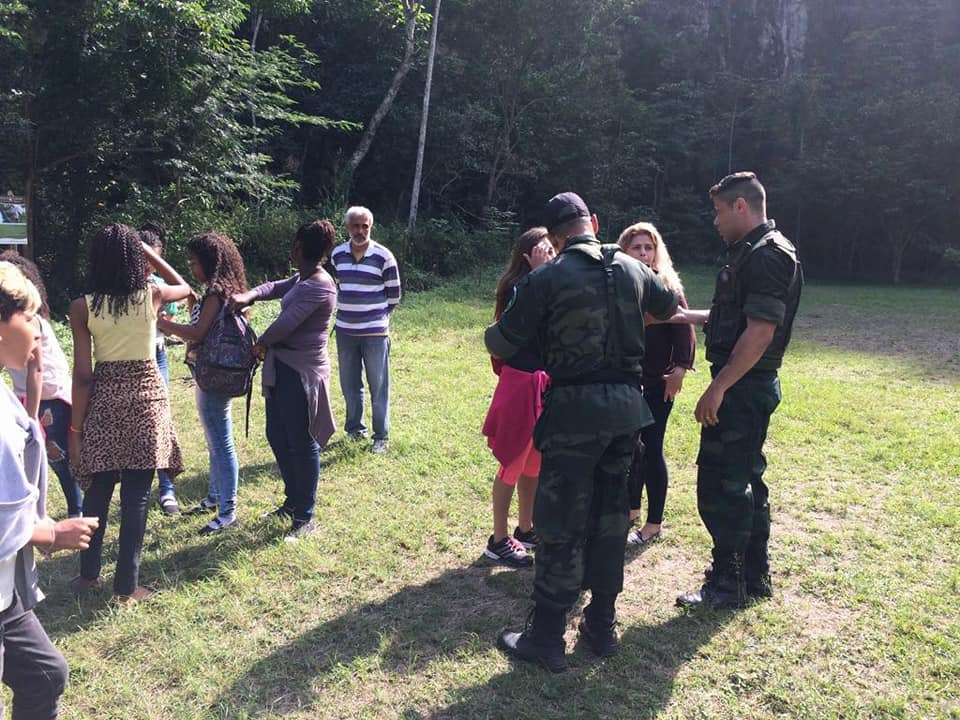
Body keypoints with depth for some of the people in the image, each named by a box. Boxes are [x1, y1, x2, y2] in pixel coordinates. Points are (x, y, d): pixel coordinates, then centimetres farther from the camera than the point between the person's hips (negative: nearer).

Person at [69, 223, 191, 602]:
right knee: (136, 493, 5)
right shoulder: (152, 296, -7)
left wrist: (75, 428, 0)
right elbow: (183, 286, 19)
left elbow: (82, 375, -8)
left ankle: (89, 572, 31)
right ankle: (127, 584, 13)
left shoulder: (82, 307, -8)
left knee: (97, 489, 17)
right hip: (146, 397, -1)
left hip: (103, 398, 1)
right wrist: (148, 252, 13)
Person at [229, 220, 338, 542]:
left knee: (301, 444, 0)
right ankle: (293, 500, 36)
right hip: (283, 368, 10)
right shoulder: (302, 280, 12)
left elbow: (287, 322, -22)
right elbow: (275, 288, 10)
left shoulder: (318, 287, -20)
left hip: (301, 373, -10)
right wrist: (248, 295, -12)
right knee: (277, 436, 19)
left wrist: (261, 344, -5)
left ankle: (305, 518, 13)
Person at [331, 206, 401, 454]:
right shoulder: (337, 254, 3)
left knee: (379, 386, 2)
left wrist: (376, 314, 8)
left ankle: (381, 436, 11)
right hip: (345, 330, 4)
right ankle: (355, 426, 30)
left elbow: (394, 294, 0)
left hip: (375, 332, -4)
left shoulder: (383, 256, -9)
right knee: (349, 384, 14)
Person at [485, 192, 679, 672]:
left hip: (575, 409, -5)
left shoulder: (547, 278, -10)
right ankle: (602, 625, 27)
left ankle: (545, 638, 12)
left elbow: (501, 344, -8)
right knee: (610, 515, 15)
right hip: (627, 403, 5)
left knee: (562, 524, 3)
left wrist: (493, 335, 16)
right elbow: (670, 308, 26)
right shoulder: (633, 269, 6)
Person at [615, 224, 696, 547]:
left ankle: (654, 523, 14)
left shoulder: (668, 286, -3)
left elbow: (684, 329, -6)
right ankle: (631, 509, 32)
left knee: (652, 448, 2)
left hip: (657, 381, -3)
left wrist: (679, 369, -14)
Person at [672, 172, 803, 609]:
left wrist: (717, 387, -23)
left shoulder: (768, 255, -16)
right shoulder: (753, 252, 15)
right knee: (745, 481, 17)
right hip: (748, 388, 11)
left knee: (721, 485, -3)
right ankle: (754, 577, 28)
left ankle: (726, 584, 9)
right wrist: (682, 316, 26)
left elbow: (760, 331, -24)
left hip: (743, 388, -11)